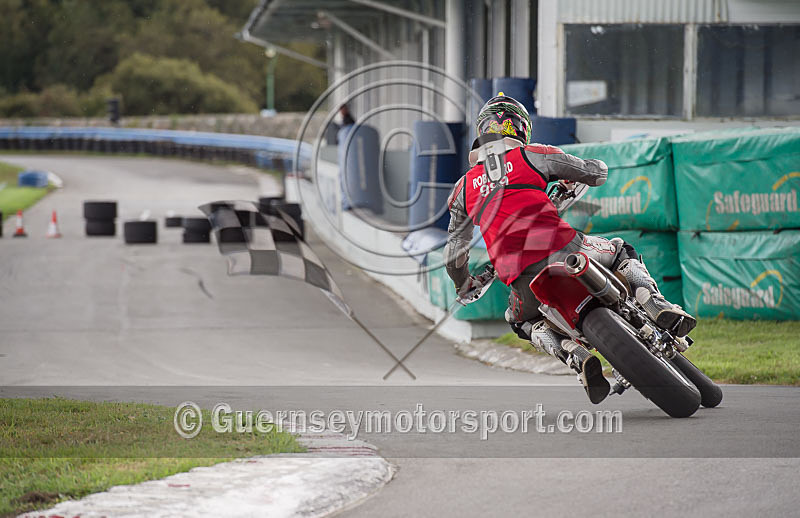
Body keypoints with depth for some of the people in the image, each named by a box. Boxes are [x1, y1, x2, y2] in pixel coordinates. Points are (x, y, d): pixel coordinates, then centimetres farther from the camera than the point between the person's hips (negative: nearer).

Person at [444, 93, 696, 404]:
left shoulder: (464, 189, 19)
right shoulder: (530, 156, 11)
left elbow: (454, 257, 23)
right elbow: (597, 172, 20)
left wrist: (464, 286, 44)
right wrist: (574, 178, 43)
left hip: (522, 278, 1)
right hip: (562, 248, -1)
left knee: (523, 320, 33)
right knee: (621, 253, 28)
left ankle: (576, 358, 5)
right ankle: (660, 309, 3)